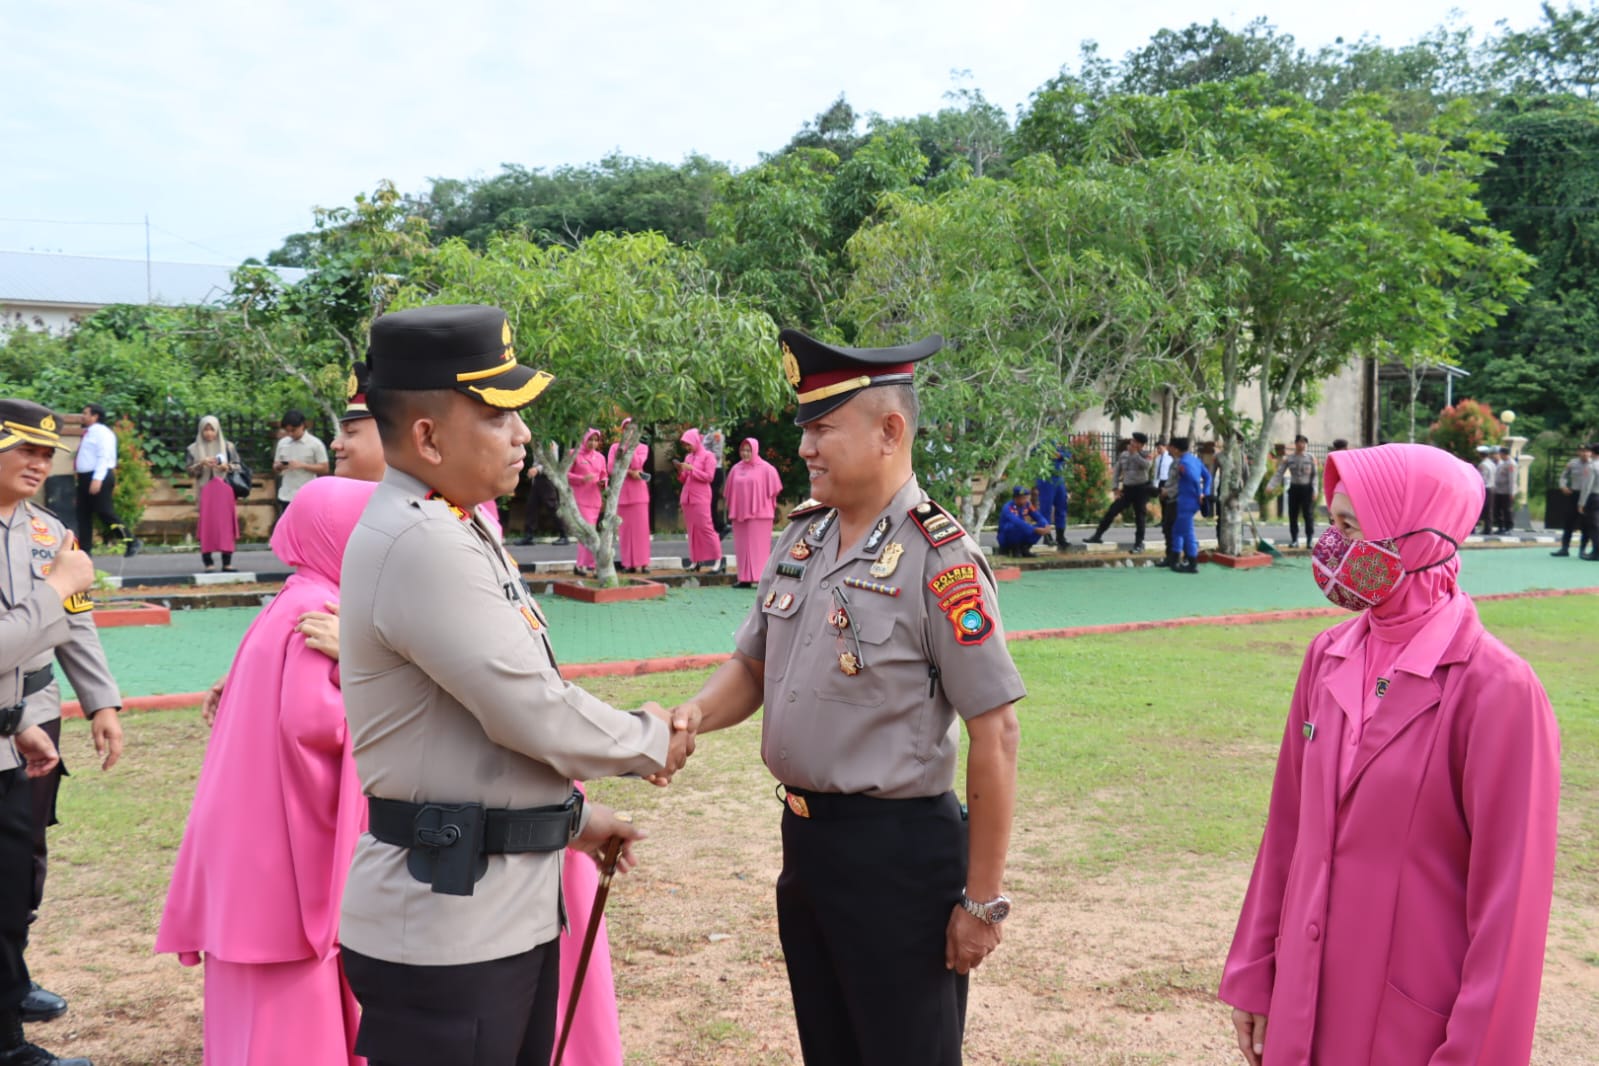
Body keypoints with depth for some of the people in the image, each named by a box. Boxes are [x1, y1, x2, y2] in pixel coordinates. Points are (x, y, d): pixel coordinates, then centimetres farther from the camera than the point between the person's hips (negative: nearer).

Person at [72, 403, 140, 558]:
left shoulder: (101, 432, -10)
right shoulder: (88, 433, 19)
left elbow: (104, 457, -19)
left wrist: (97, 479, -28)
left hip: (98, 478, -10)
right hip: (85, 477, 10)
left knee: (105, 513, -12)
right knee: (83, 514, 9)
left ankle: (132, 542, -5)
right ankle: (84, 549, 14)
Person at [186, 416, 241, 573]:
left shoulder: (228, 446, 8)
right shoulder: (194, 449, 8)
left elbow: (238, 466, 8)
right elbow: (189, 471, 4)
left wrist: (227, 467, -12)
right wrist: (201, 464, -13)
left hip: (226, 491, 0)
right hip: (205, 492, 0)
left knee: (226, 523, -3)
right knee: (207, 525, -5)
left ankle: (227, 562, 0)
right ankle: (208, 562, -3)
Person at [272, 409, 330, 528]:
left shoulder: (315, 444, -6)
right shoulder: (282, 443, 9)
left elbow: (324, 468, -7)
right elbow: (275, 468, 15)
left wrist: (302, 465, -17)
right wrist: (279, 466, -10)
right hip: (285, 496, 5)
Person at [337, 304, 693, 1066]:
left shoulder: (455, 527, 11)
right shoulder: (419, 543, -21)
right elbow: (534, 714, -21)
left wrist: (574, 814, 19)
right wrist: (653, 742, -5)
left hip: (503, 906, 10)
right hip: (445, 921, -10)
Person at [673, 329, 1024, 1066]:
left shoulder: (939, 562, -18)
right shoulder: (801, 538, 4)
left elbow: (994, 736, -17)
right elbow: (751, 666, 14)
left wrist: (982, 901, -15)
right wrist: (689, 717, -8)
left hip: (897, 851, -7)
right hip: (804, 838, 7)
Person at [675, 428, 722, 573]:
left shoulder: (708, 456, -2)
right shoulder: (688, 457, 16)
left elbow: (709, 477, -11)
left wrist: (691, 469, -15)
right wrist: (680, 470, -1)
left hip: (701, 498, -7)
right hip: (687, 497, 7)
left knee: (705, 527, -12)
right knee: (691, 528, 4)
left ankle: (718, 559, -11)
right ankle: (695, 560, 6)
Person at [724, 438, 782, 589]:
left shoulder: (765, 468, -3)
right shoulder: (736, 469, 9)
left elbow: (773, 490, 0)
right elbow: (730, 491, 15)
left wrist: (762, 505, 4)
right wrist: (731, 511, 13)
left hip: (759, 513, -5)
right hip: (739, 513, 5)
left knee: (758, 546, -5)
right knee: (742, 546, 5)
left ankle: (762, 578, -4)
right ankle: (745, 578, 8)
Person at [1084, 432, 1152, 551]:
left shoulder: (1144, 456, -5)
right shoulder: (1123, 455, 5)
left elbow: (1146, 465, -28)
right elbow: (1116, 472, 11)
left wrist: (1134, 453, -24)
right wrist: (1116, 488, 3)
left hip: (1141, 489, -3)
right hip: (1127, 489, 3)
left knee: (1139, 517, 1)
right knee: (1111, 512, 0)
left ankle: (1139, 543, 11)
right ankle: (1097, 535, 8)